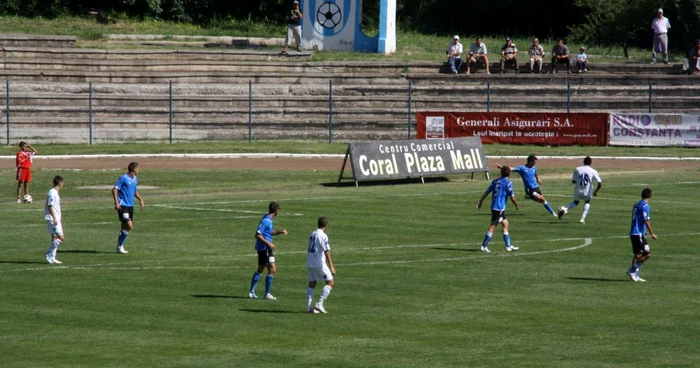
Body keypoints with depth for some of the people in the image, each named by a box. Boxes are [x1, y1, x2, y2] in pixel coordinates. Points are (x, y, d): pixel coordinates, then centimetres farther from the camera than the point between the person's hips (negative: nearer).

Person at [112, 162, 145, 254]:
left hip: (130, 205, 8)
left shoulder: (135, 179, 13)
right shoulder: (123, 178, -11)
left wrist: (140, 199, 11)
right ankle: (119, 246, -4)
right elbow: (115, 189, -12)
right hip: (122, 205, -8)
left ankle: (120, 246, 20)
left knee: (125, 227, 10)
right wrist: (116, 202, -20)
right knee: (129, 226, -15)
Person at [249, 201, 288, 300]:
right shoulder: (266, 221, -18)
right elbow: (257, 235, -21)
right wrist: (269, 243, -22)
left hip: (262, 248, 10)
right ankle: (267, 294, -4)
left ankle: (251, 292, 20)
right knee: (272, 270, -7)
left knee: (260, 270, 17)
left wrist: (280, 231, 11)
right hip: (265, 248, -10)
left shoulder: (269, 219, 11)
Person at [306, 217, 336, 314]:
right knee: (330, 283, -1)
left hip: (309, 263, 8)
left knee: (311, 284, 13)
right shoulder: (323, 236, -13)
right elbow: (327, 251, -18)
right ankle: (319, 304, -9)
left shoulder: (312, 234, 11)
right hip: (319, 264, -8)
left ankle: (309, 307, 7)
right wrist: (331, 266, -20)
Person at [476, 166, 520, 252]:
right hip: (499, 208, -8)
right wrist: (517, 205, 8)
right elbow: (512, 197, -8)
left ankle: (508, 246, 17)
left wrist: (480, 202, 16)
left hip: (494, 206, 8)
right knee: (492, 227, -5)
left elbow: (486, 192, 10)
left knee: (505, 224, 15)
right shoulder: (508, 183, -10)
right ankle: (484, 246, -4)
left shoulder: (495, 181, 10)